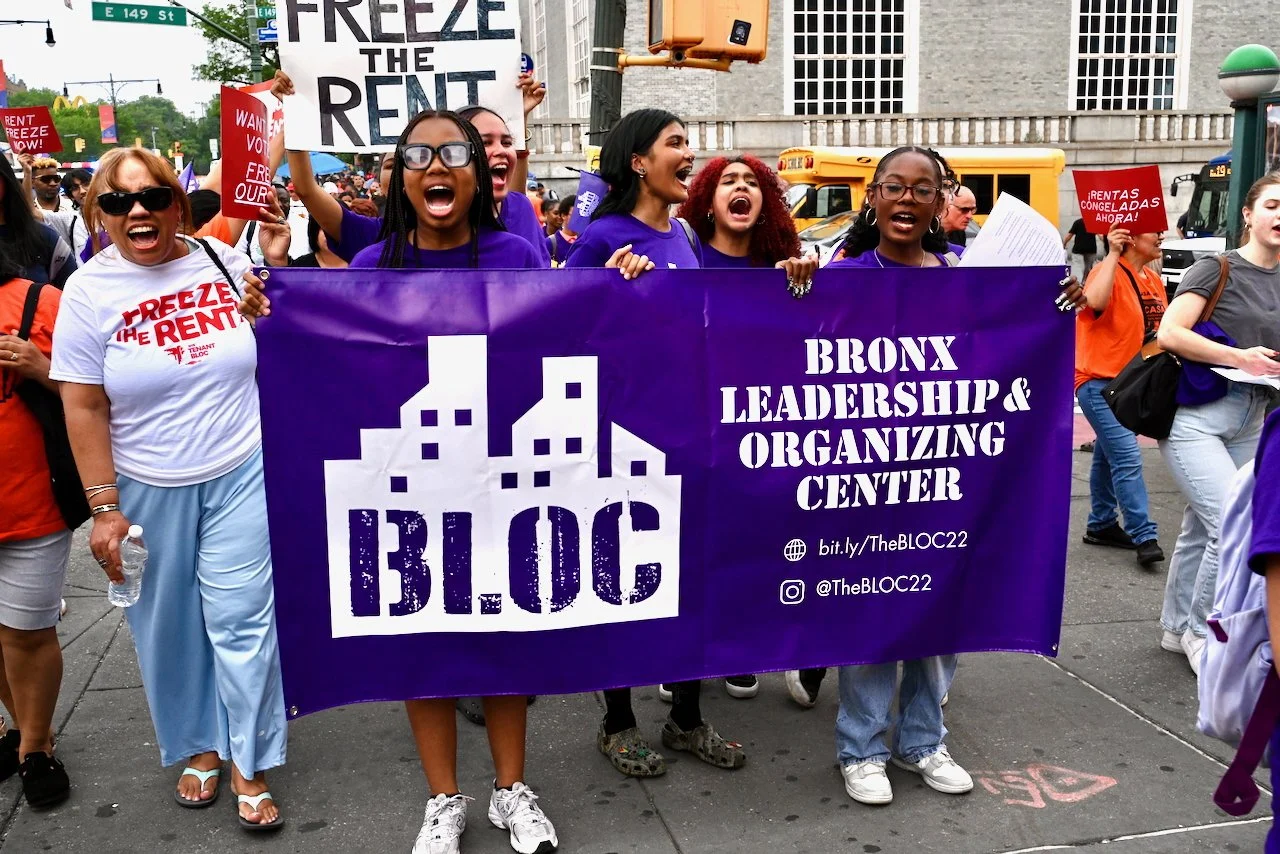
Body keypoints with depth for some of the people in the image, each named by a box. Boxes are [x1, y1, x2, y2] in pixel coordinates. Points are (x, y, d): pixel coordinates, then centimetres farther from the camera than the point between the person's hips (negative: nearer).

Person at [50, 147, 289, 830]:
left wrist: (276, 266, -3)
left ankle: (249, 767, 16)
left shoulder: (223, 261, 0)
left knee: (240, 619, 1)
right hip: (148, 489, 0)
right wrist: (105, 508, -9)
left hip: (242, 473, 0)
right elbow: (84, 409, -6)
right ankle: (197, 747, 34)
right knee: (169, 626, 12)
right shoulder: (89, 289, -5)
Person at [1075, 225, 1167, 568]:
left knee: (1109, 455, 18)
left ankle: (1101, 525, 29)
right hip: (1099, 380, -9)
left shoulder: (1154, 281, 10)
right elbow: (1095, 301, -38)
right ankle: (1144, 537, -11)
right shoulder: (1108, 272, -15)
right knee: (1127, 458, -14)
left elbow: (1159, 326, 22)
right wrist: (1112, 254, -31)